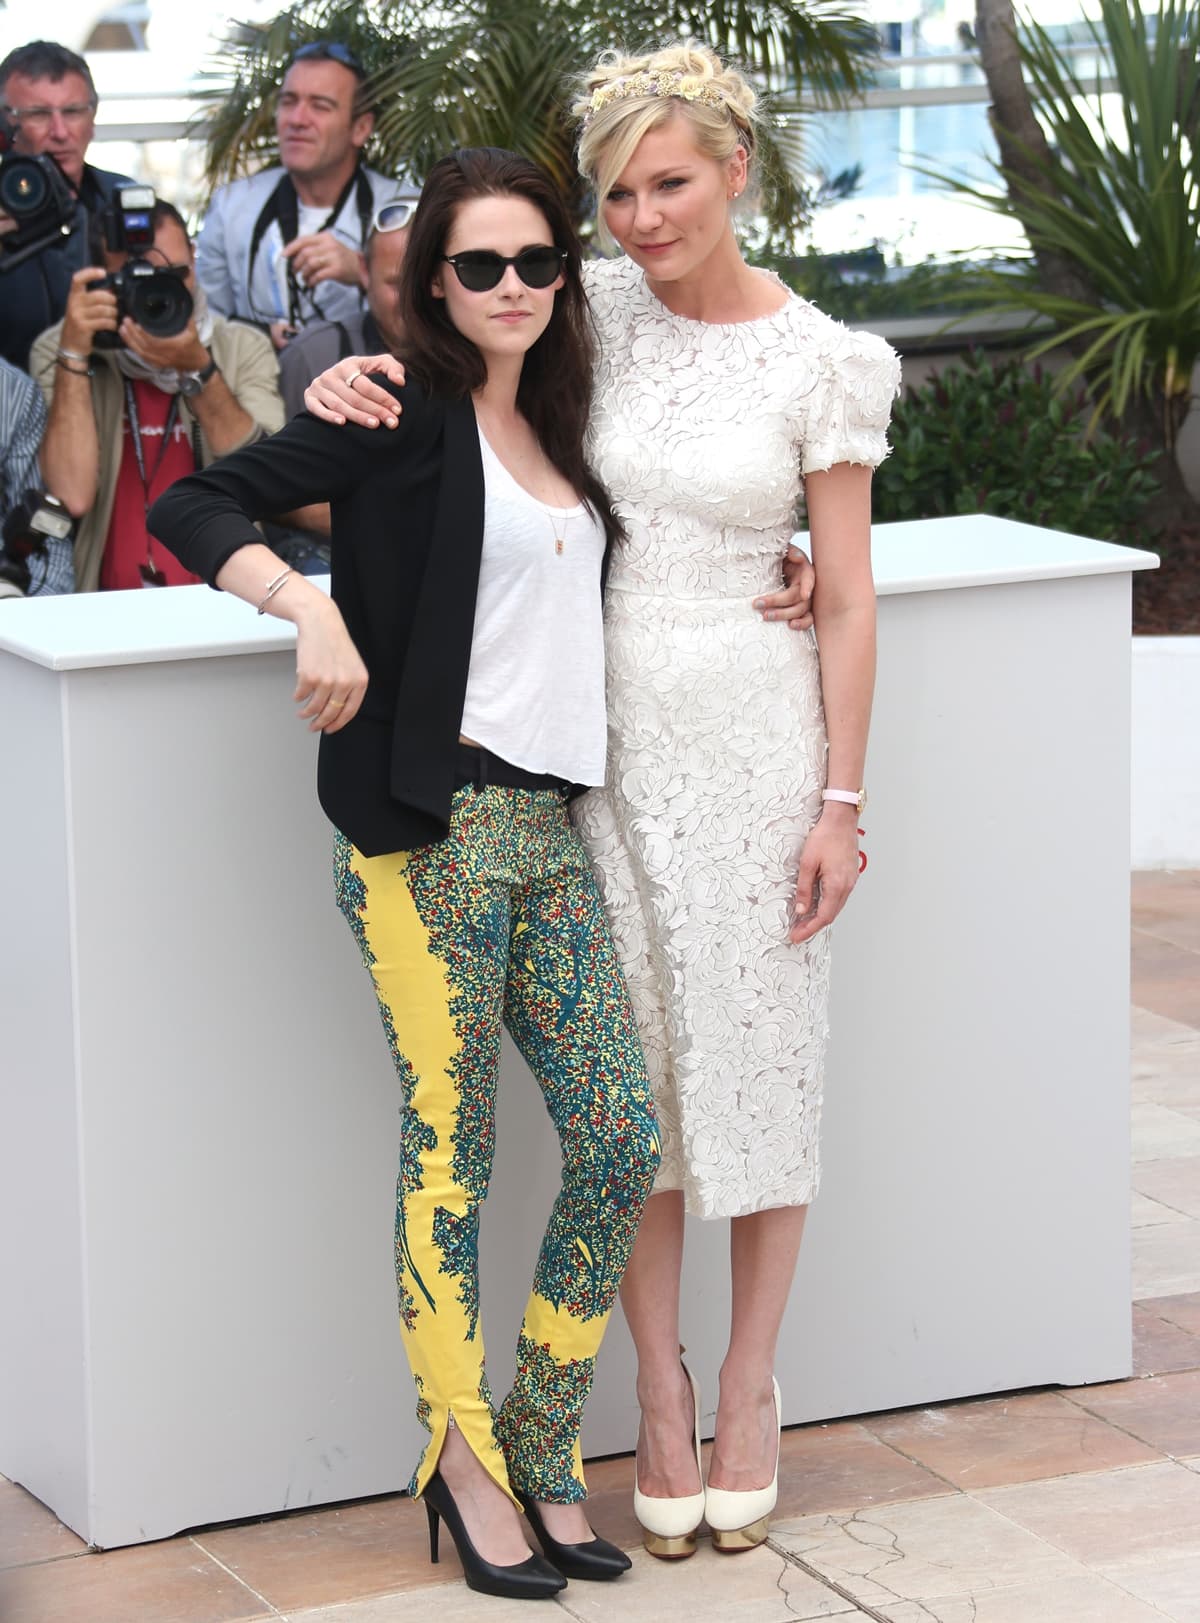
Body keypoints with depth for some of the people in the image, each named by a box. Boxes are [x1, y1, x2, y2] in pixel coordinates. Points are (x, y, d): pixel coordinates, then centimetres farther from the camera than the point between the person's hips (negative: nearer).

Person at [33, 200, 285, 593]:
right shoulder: (55, 352, 3)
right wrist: (73, 354, -12)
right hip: (109, 605, 0)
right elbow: (73, 497, -11)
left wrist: (197, 370, -14)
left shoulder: (244, 349, 7)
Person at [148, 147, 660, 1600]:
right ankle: (467, 1465, 9)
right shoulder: (404, 415, -3)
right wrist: (312, 608, -24)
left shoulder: (555, 427, 18)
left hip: (549, 825, 7)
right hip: (430, 824, -7)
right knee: (452, 1142, -3)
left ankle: (541, 1450, 15)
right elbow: (192, 508, -8)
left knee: (620, 1142, 2)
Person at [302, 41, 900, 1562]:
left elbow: (846, 600, -4)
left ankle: (748, 1392, 18)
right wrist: (351, 378, -10)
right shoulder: (595, 313, 2)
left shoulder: (819, 361, -5)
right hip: (607, 734, 3)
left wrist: (840, 803, -7)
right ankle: (661, 1396, 17)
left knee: (756, 1050, 4)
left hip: (754, 730, -3)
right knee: (629, 1065, 6)